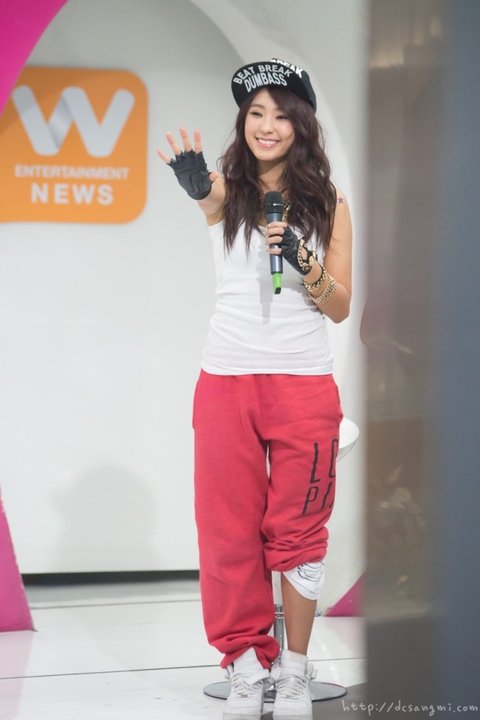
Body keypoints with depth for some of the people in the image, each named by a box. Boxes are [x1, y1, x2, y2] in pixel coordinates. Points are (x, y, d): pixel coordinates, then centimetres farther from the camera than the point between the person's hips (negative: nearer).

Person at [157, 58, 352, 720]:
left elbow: (340, 308, 3)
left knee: (295, 529, 5)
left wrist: (302, 259, -15)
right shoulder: (228, 190, 3)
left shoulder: (328, 205, 5)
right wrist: (195, 187, -47)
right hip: (227, 382, 1)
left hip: (305, 385, 0)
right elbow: (208, 195, -23)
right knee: (230, 529, 4)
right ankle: (246, 665, 17)